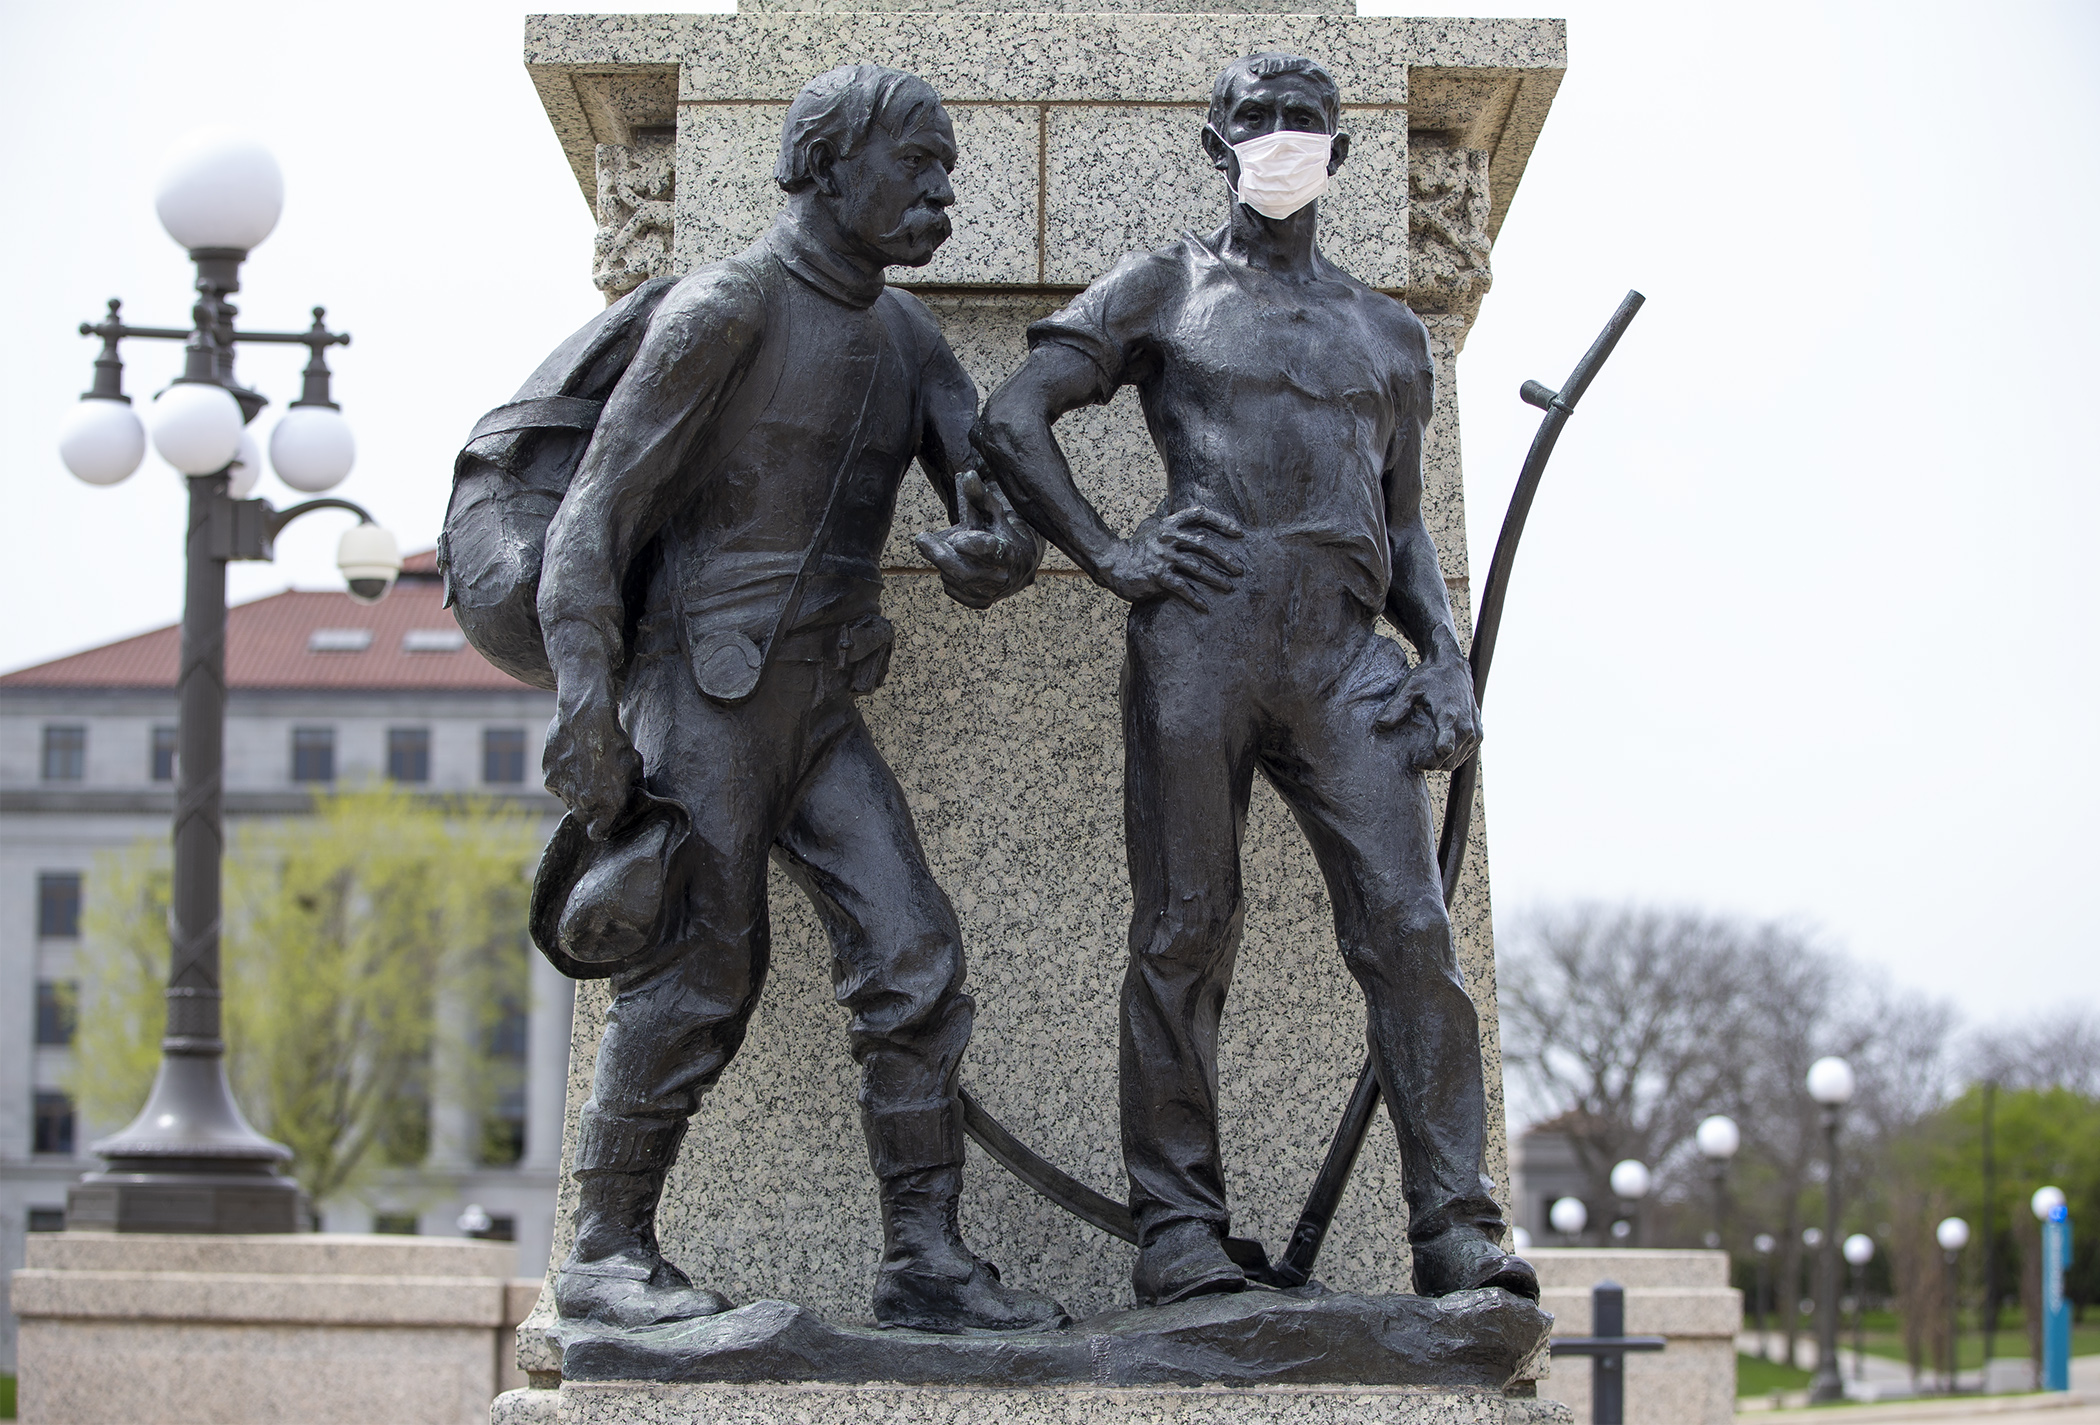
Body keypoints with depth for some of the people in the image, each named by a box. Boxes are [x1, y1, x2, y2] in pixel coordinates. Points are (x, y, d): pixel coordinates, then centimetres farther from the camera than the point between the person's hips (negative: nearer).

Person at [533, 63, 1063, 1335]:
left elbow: (1001, 498, 2)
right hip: (697, 690, -7)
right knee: (701, 977, -6)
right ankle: (608, 1254, 8)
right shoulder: (724, 309, -11)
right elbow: (600, 508, -13)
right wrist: (584, 700, -23)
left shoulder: (907, 339, 12)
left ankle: (926, 1259, -5)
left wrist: (999, 553, -25)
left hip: (816, 707, 7)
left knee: (912, 955, -5)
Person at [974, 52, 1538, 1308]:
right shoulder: (1161, 293, 13)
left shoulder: (1389, 334, 24)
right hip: (1200, 640, -2)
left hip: (1343, 658, 3)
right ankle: (1181, 1231, 2)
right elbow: (1011, 423, 8)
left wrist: (1448, 661, 10)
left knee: (1411, 928, -9)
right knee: (1185, 936, -2)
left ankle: (1459, 1232, -9)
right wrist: (1111, 558, -2)